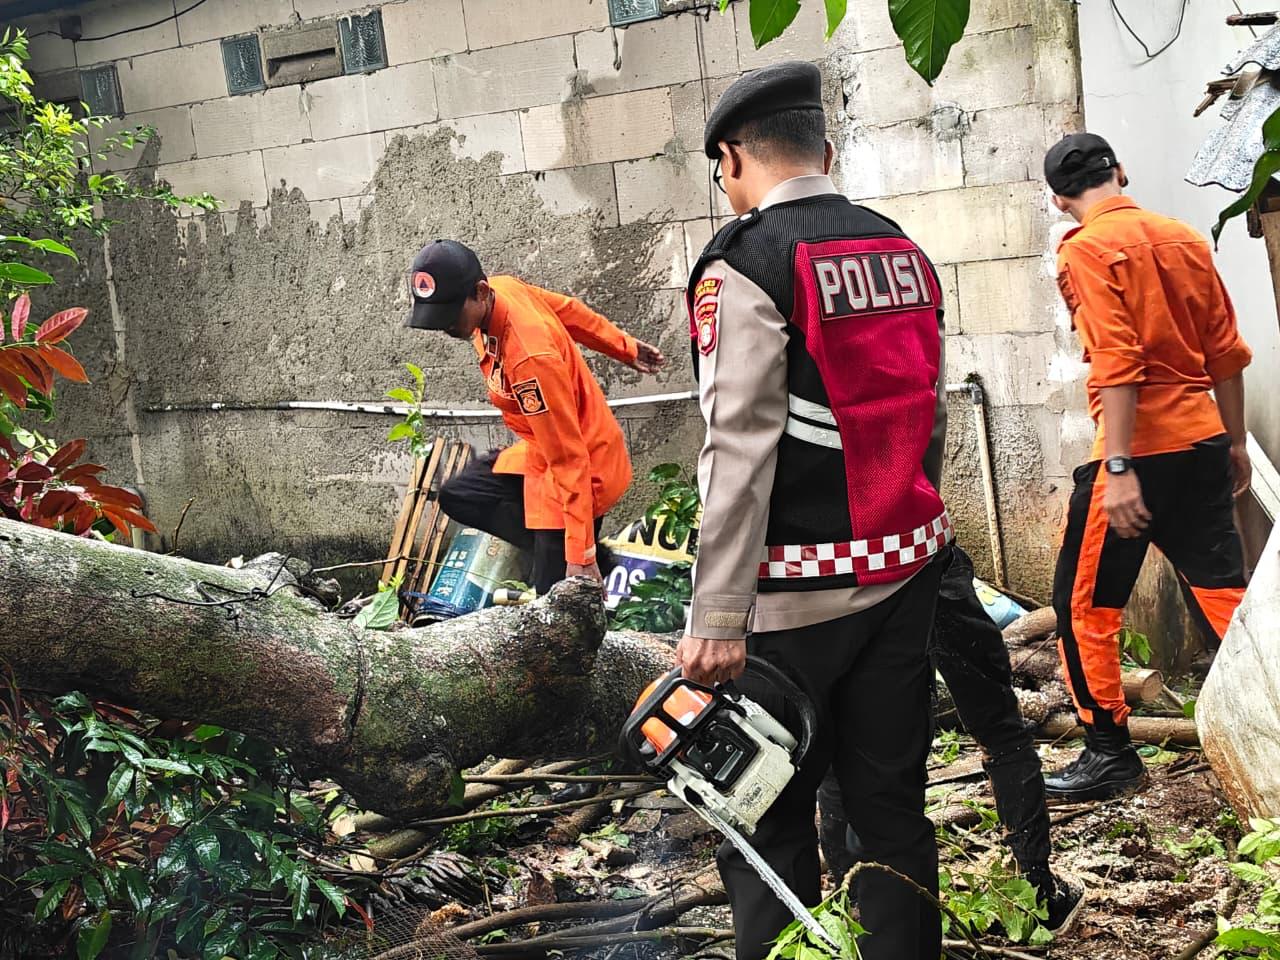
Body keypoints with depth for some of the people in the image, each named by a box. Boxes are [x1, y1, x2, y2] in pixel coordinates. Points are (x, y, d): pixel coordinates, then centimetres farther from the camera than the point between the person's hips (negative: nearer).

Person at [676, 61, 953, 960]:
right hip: (907, 569, 7)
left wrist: (717, 620, -16)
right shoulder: (904, 252, 9)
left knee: (767, 822, 4)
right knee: (892, 803, 13)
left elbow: (741, 450, -18)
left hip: (798, 591, -6)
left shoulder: (743, 263, -12)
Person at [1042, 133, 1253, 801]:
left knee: (1084, 603, 6)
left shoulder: (1088, 249, -9)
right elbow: (1227, 353, 13)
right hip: (1204, 443, 7)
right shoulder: (1184, 239, 11)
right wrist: (1235, 442, 21)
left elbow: (1116, 364, -19)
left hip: (1141, 448, -7)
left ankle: (1109, 754, 10)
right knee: (1222, 593, 11)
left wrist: (1118, 468, -20)